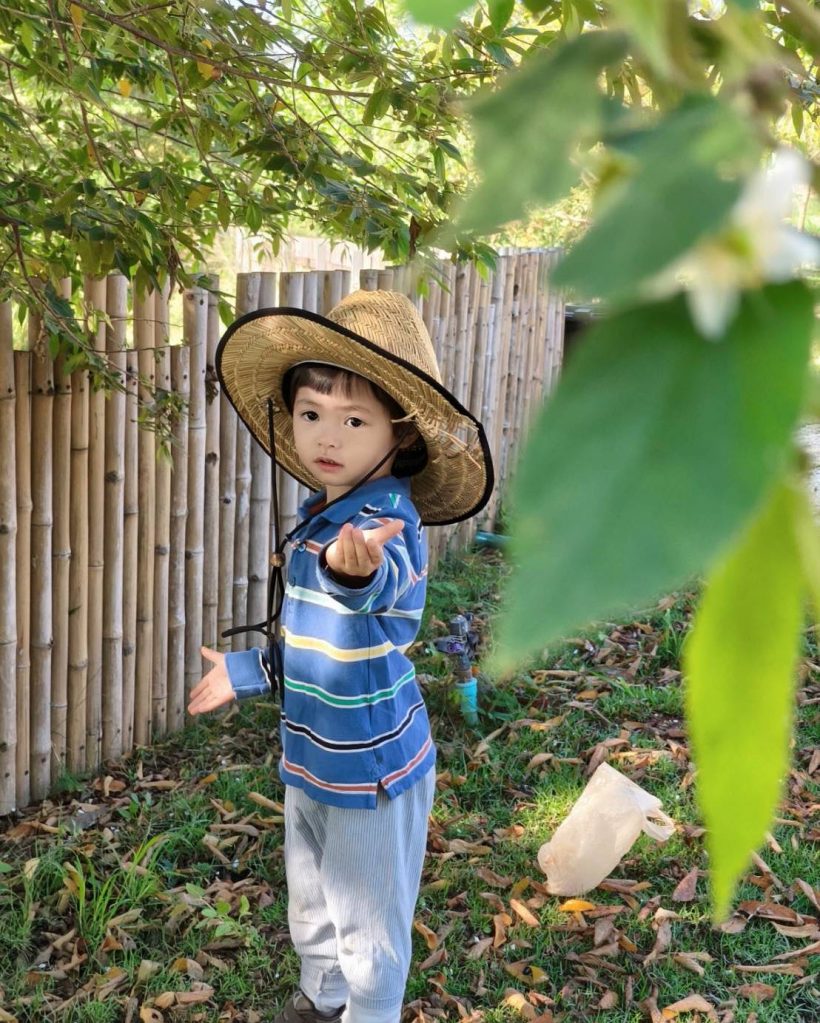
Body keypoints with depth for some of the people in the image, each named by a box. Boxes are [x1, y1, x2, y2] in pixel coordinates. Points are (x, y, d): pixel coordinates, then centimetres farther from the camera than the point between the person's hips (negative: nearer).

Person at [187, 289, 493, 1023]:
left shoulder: (389, 519, -24)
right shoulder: (317, 519, 1)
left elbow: (384, 582, -51)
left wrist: (359, 567, -72)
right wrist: (249, 671, 22)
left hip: (371, 770, -8)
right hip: (310, 759, 9)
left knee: (369, 926, 12)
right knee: (311, 908, 28)